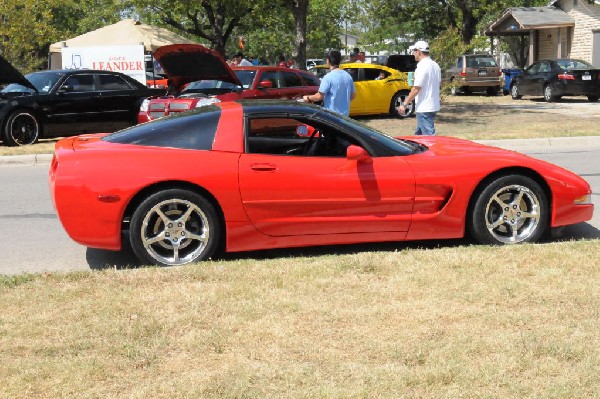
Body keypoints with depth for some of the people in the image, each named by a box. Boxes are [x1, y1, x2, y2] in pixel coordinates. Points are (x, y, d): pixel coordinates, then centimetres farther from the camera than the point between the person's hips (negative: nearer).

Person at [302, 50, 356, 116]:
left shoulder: (328, 77, -16)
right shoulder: (348, 76, 6)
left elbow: (319, 96, -16)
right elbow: (353, 95, 13)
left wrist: (308, 98, 2)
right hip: (344, 114, 7)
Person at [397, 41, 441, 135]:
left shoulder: (422, 66, -18)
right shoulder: (435, 65, 10)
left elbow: (416, 88, -21)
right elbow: (438, 82, 19)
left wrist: (404, 104, -16)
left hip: (424, 108, -10)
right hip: (434, 105, 10)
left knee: (429, 136, -7)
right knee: (419, 133, 20)